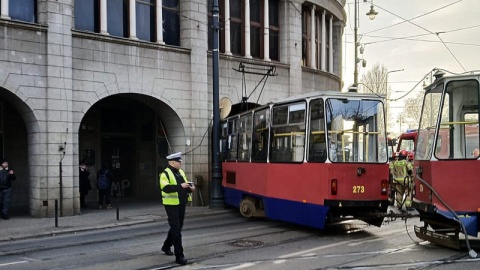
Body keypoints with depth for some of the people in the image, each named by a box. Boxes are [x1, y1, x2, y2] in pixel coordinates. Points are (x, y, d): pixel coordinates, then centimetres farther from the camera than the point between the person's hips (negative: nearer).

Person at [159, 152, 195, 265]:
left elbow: (185, 186, 20)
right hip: (171, 205, -8)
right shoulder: (165, 174, -12)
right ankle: (179, 256, -2)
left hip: (181, 204, 8)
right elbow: (165, 188, -26)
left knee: (177, 227, 19)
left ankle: (166, 246, 40)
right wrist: (180, 186, -33)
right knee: (176, 230, -7)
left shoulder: (181, 172, 12)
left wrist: (190, 188, -3)